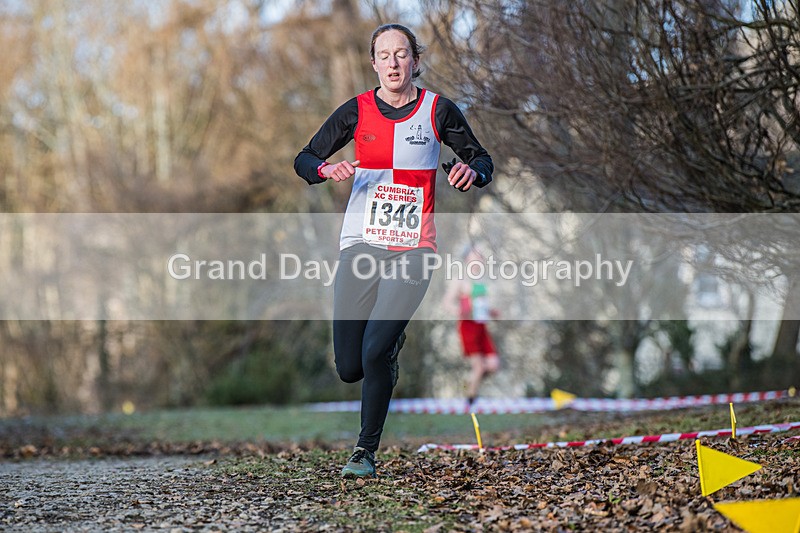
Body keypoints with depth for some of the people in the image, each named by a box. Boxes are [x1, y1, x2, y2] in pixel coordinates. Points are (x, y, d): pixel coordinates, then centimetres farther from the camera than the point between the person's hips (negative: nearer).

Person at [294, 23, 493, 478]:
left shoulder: (438, 111, 1)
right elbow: (304, 159, 7)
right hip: (362, 244, 2)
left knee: (375, 352, -18)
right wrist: (327, 169, -17)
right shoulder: (357, 111, 4)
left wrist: (472, 173, -15)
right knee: (349, 368, 1)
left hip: (413, 250, -2)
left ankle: (366, 452, 0)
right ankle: (392, 343, 37)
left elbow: (482, 159, 9)